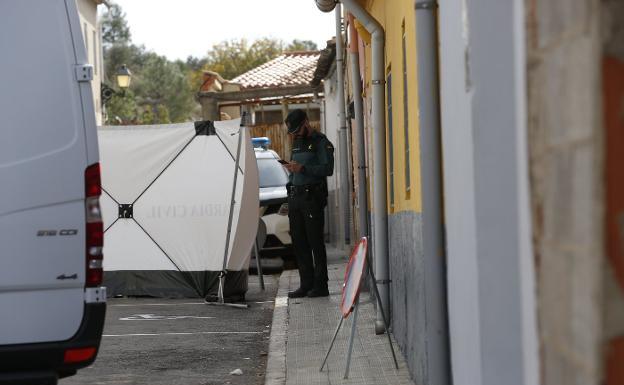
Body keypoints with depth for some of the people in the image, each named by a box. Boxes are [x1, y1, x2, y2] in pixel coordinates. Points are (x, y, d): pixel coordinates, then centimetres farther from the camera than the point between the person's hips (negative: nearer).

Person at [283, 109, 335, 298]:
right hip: (295, 196, 8)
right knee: (299, 243, 6)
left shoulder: (320, 142, -4)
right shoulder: (297, 143, 21)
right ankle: (306, 285, 11)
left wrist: (302, 168, -21)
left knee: (315, 242, -8)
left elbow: (327, 169, -14)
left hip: (312, 197, -8)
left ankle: (320, 286, -6)